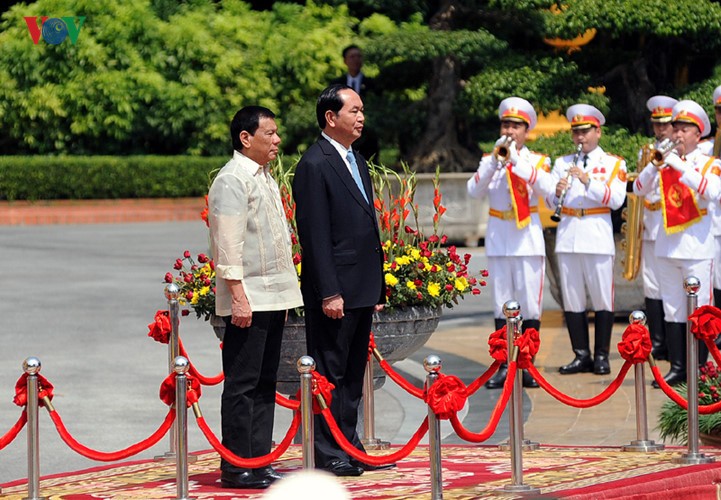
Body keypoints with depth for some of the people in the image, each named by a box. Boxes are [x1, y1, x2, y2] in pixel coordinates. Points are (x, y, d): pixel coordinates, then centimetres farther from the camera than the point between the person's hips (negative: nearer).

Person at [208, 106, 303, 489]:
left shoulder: (264, 178, 18)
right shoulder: (232, 180, -12)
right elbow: (229, 244, -17)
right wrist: (239, 295, -22)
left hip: (272, 297, 9)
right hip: (247, 300, -9)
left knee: (264, 384, 11)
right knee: (242, 385, -6)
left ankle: (259, 461, 15)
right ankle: (236, 467, -3)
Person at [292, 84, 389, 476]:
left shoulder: (357, 162, 16)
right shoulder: (314, 164, -12)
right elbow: (314, 234, -16)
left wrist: (377, 287, 16)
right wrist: (329, 293, -20)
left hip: (361, 291, 9)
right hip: (335, 292, -9)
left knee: (353, 374, 13)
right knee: (330, 373, -3)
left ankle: (349, 448, 19)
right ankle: (328, 455, 2)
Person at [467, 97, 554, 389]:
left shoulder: (537, 161, 4)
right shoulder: (490, 161, 9)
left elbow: (547, 189, -16)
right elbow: (474, 191, -7)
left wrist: (517, 160, -19)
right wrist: (495, 160, -16)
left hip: (528, 241, -2)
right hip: (498, 240, 2)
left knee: (530, 306, -2)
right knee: (501, 305, 4)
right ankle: (504, 366, 8)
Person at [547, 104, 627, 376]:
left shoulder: (614, 164, 5)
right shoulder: (562, 163, 15)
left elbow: (616, 200, -9)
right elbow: (550, 202, 8)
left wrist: (588, 181, -19)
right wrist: (557, 192, -14)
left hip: (598, 236, -3)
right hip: (567, 237, 3)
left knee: (602, 299, -2)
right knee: (572, 299, 4)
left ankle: (601, 356, 5)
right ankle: (581, 355, 11)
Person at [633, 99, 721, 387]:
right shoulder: (665, 162, 10)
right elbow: (639, 189, 2)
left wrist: (679, 167, -23)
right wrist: (655, 165, -13)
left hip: (697, 245, -4)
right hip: (667, 244, 4)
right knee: (673, 310, 7)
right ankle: (677, 368, 13)